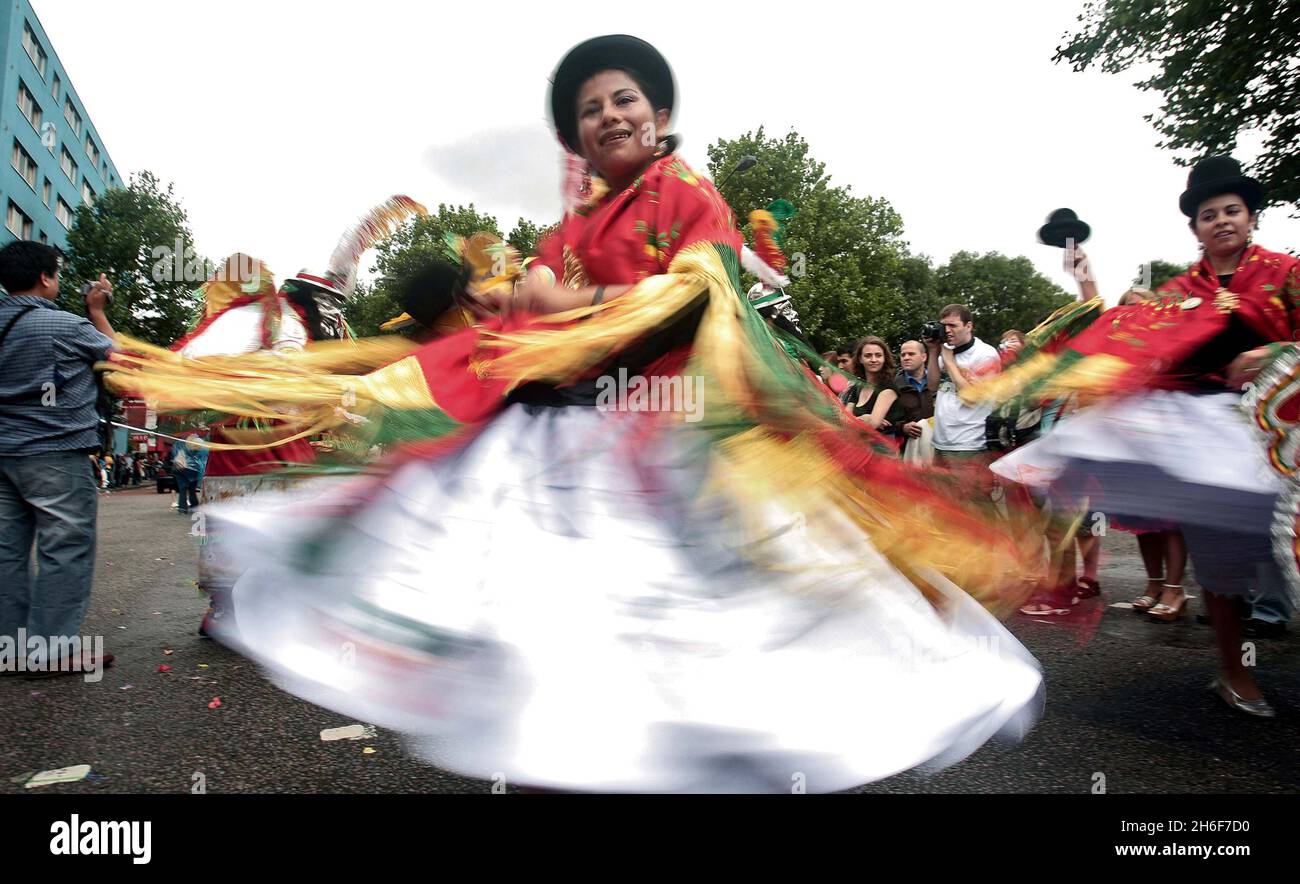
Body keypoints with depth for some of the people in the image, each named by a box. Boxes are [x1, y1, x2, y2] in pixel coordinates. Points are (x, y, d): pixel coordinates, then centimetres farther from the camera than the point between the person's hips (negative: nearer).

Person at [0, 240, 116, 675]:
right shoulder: (66, 325, -11)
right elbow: (114, 353, 5)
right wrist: (97, 310, 15)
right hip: (56, 454, -8)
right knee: (65, 550, -2)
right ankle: (53, 649, 0)